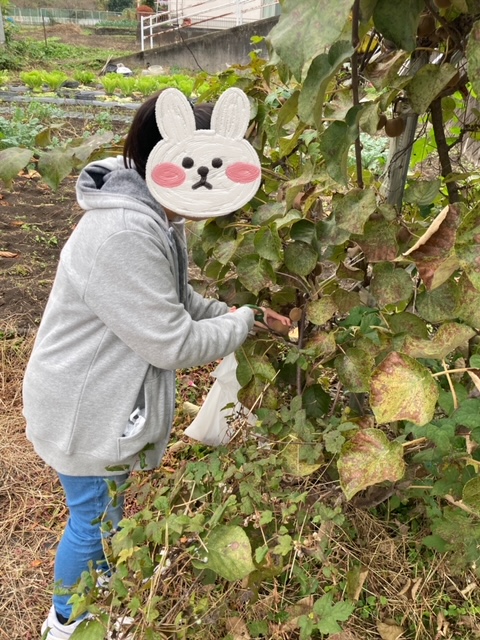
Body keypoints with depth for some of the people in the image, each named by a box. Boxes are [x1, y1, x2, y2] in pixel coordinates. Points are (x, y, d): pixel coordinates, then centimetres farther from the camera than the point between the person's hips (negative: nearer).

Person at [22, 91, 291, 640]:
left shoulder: (158, 216, -1)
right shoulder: (123, 236, -34)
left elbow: (177, 301, 10)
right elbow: (173, 343, -29)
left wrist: (233, 312, -3)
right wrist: (243, 323, -15)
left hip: (112, 397, 9)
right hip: (85, 412, -9)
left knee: (107, 507, 29)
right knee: (93, 518, 14)